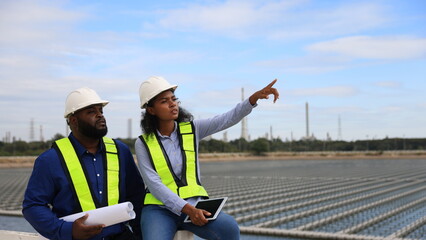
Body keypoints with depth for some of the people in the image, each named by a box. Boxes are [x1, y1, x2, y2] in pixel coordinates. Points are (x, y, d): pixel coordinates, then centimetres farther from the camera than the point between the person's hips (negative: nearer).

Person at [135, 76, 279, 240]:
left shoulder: (192, 129, 5)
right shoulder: (143, 143, -1)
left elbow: (228, 119, -8)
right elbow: (154, 185, -10)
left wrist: (254, 97, -23)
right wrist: (187, 209, -21)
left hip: (194, 204, 2)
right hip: (160, 209, -2)